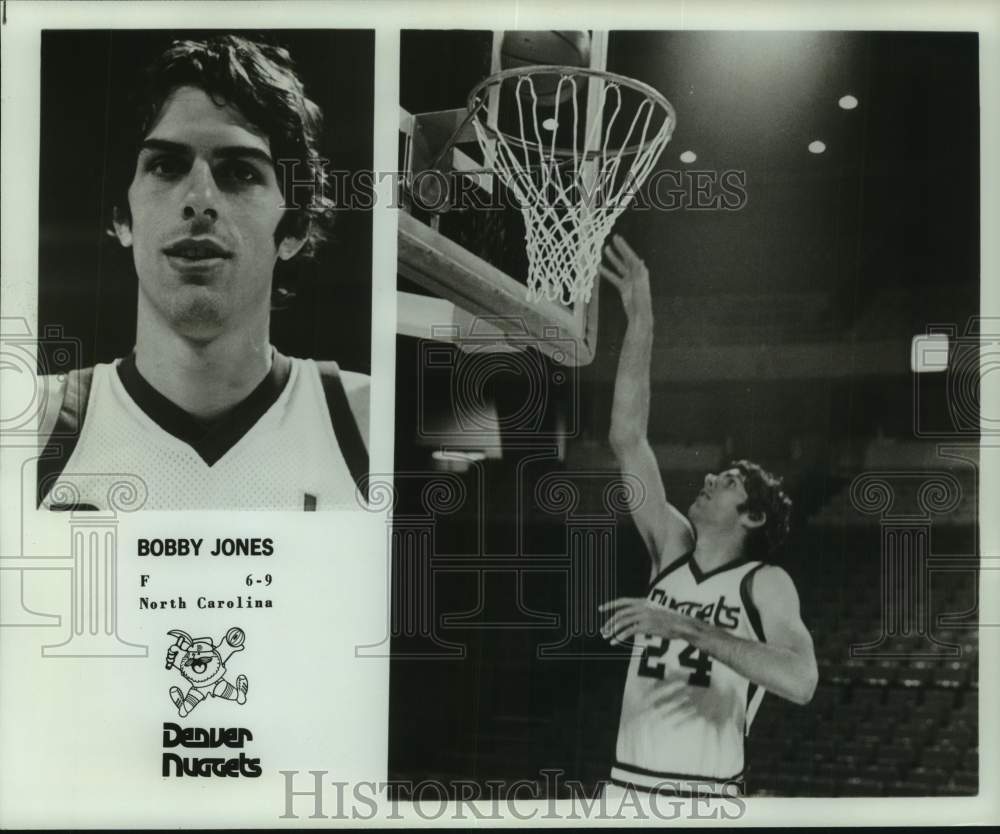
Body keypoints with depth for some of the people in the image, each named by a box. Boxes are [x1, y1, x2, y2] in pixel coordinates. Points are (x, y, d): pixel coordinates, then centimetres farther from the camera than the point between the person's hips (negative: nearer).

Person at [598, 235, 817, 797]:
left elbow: (801, 681, -22)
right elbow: (627, 437, 7)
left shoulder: (766, 584, -3)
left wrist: (689, 628, -25)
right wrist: (641, 320, 2)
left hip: (704, 796, -5)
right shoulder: (671, 549, 11)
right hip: (627, 785, 5)